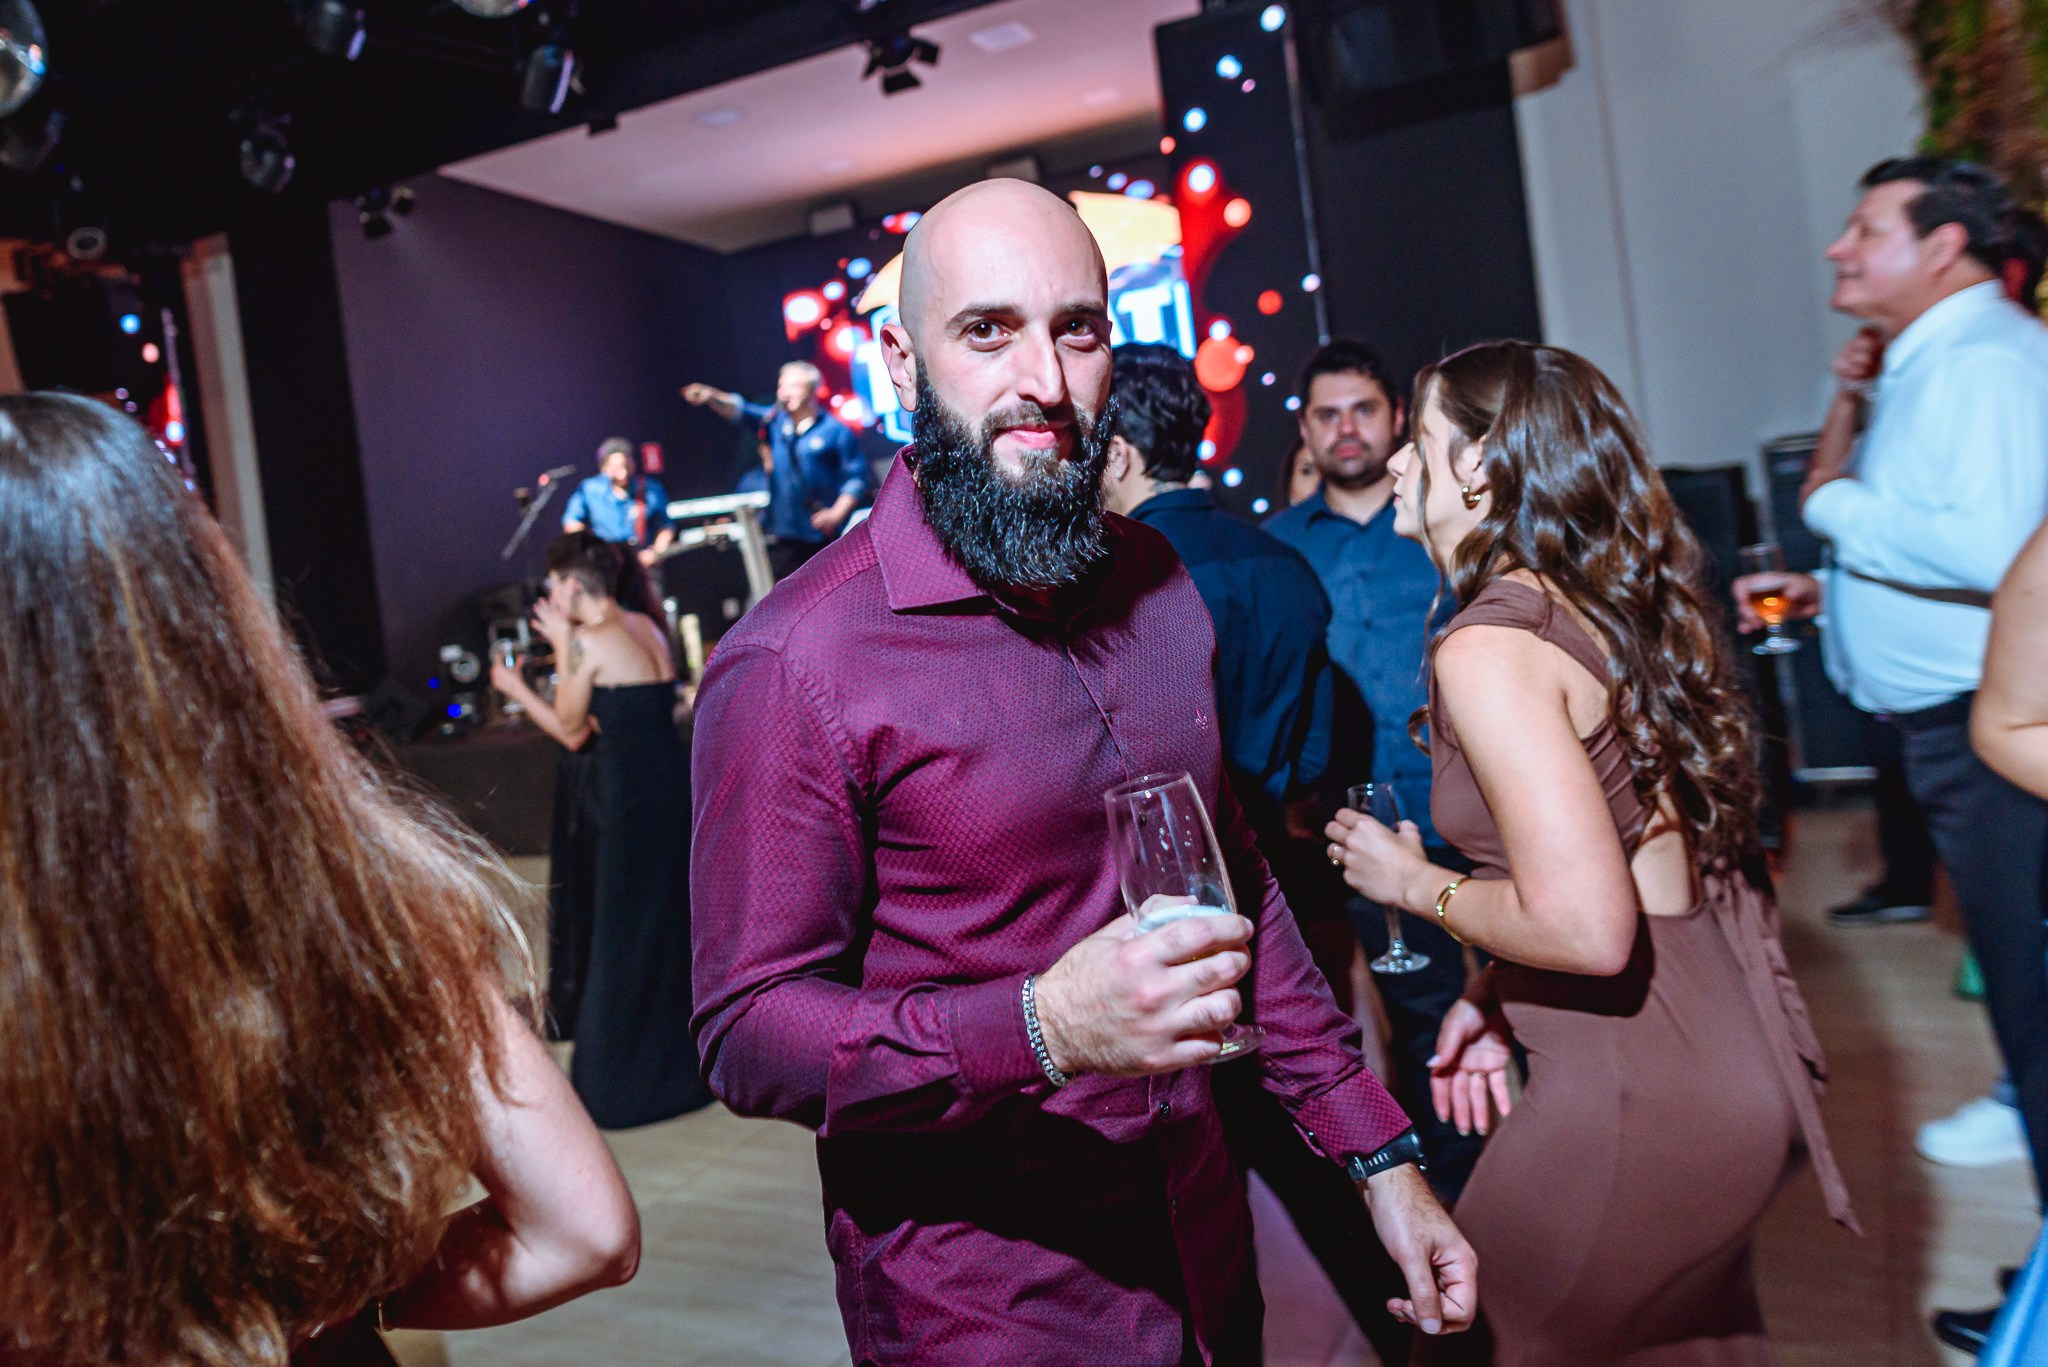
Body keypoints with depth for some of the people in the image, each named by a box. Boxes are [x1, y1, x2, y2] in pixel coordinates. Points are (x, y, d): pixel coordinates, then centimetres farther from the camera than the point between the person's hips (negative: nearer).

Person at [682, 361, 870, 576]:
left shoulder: (836, 431, -3)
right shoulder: (774, 421, 9)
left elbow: (856, 478, -5)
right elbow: (740, 411, -6)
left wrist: (837, 514, -16)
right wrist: (711, 397, -25)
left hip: (823, 538, -4)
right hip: (783, 534, 4)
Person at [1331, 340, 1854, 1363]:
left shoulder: (1488, 645, -20)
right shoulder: (1620, 602, 8)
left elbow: (1586, 927, -26)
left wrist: (1415, 883, -10)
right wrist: (1496, 994, 12)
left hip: (1638, 1095, -9)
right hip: (1736, 1063, 9)